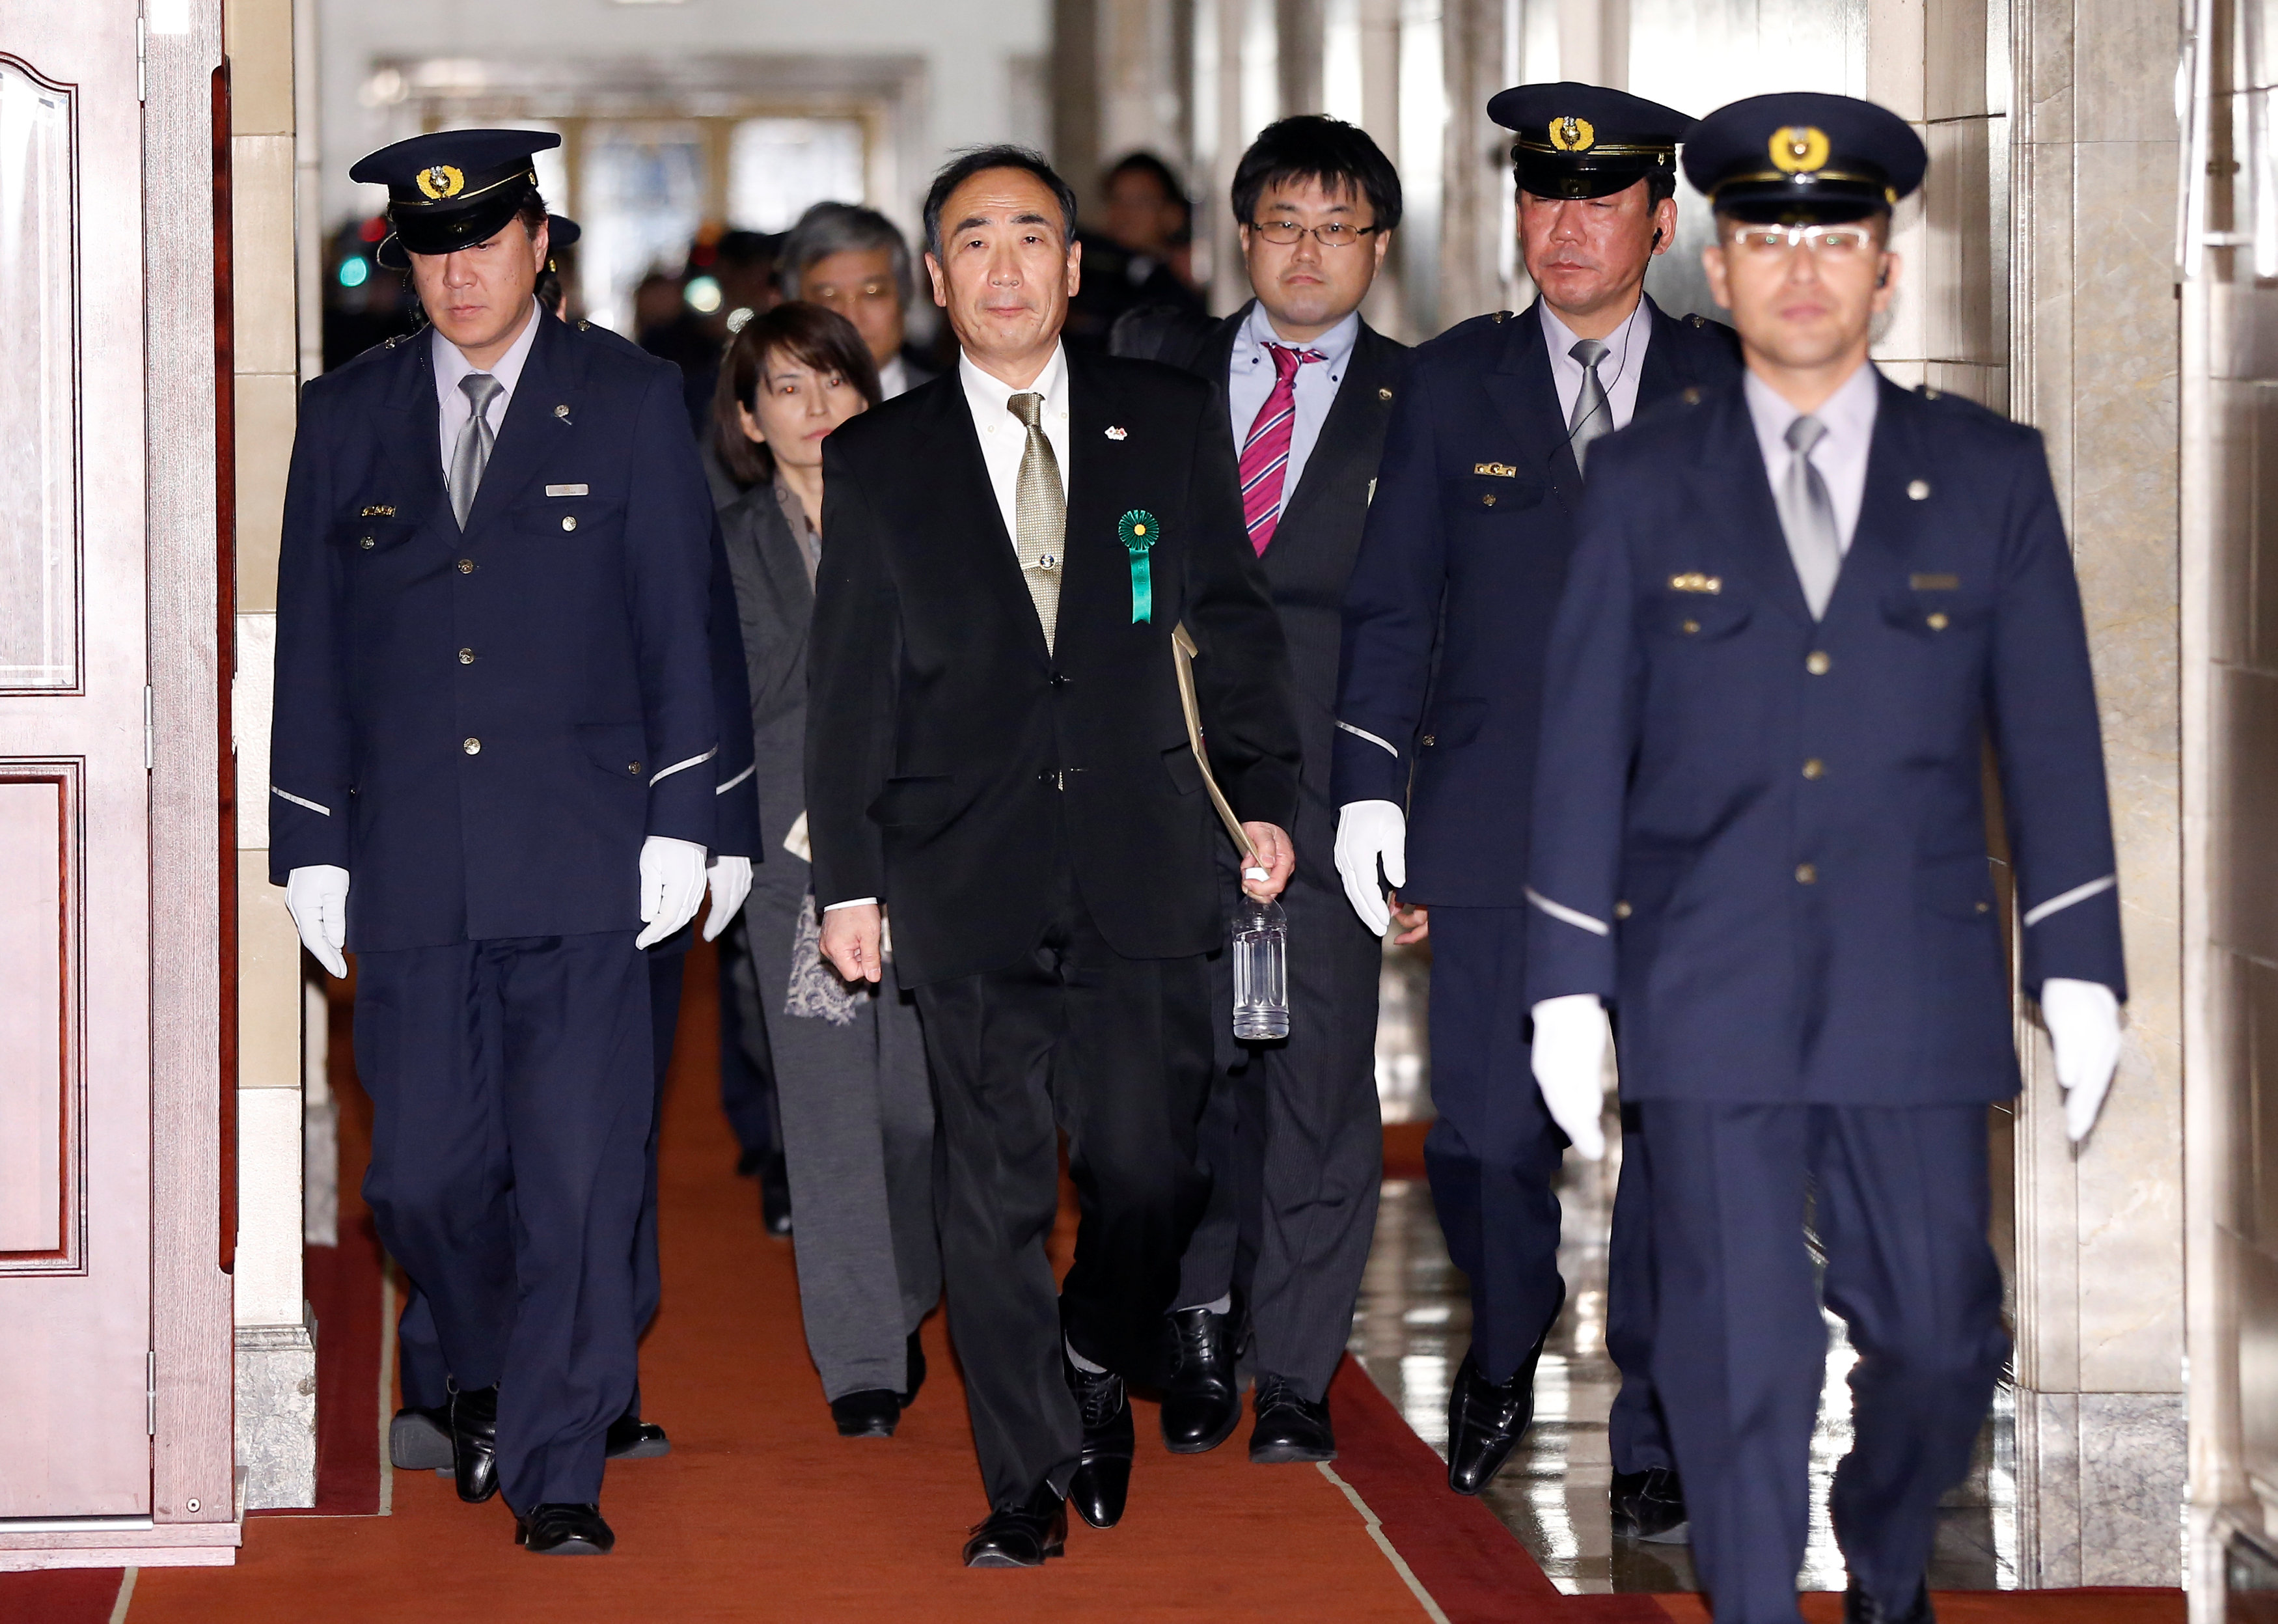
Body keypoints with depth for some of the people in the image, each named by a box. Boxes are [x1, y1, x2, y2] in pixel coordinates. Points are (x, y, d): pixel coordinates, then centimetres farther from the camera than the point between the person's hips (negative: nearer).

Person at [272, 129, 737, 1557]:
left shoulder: (629, 400, 5)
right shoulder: (348, 418, 11)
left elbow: (680, 622, 3)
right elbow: (311, 646, 12)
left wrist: (681, 823, -4)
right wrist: (311, 845, 6)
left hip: (581, 861, -2)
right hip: (412, 870, 2)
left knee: (579, 1172, -6)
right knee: (424, 1175, 3)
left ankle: (557, 1470, 2)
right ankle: (492, 1371, 30)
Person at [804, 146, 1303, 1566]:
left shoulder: (1173, 424, 8)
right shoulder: (877, 463, 7)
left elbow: (1235, 623, 12)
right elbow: (851, 688, 8)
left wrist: (1265, 796, 4)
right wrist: (848, 878, 4)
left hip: (1145, 870, 0)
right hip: (970, 884, 0)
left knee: (1147, 1168, -4)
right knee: (996, 1193, 1)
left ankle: (1097, 1372, 26)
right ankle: (1030, 1484, 12)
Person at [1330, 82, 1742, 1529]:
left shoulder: (1729, 388, 6)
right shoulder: (1453, 383, 8)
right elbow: (1394, 601, 9)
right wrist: (1370, 789, 2)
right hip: (1494, 827, 0)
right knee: (1486, 1136, 0)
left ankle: (1657, 1436, 13)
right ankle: (1505, 1355, 29)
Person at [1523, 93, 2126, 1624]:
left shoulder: (1992, 475, 6)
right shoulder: (1645, 486, 5)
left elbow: (2052, 735, 5)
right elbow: (1584, 741, 5)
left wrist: (2078, 969, 1)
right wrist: (1568, 982, 1)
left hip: (1915, 987, 1)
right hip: (1710, 992, -1)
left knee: (1940, 1337, 6)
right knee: (1740, 1357, 0)